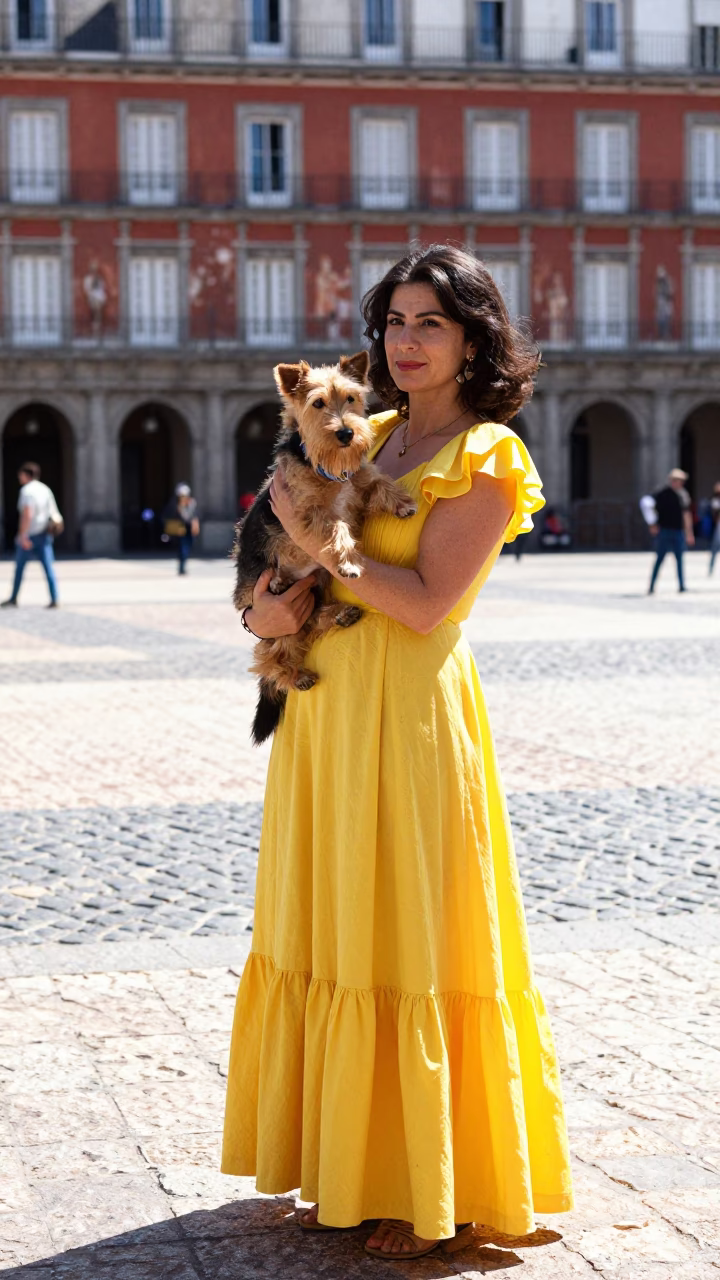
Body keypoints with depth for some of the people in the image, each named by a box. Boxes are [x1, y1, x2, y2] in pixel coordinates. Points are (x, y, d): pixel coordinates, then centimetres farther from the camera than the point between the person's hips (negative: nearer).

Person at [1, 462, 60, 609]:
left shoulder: (27, 491, -12)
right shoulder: (45, 489, 10)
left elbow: (27, 514, -22)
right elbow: (54, 512, 12)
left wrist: (23, 536, -24)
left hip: (29, 535, -6)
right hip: (44, 535, 6)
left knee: (19, 566, 10)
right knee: (49, 567, -1)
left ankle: (13, 599, 21)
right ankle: (54, 600, -10)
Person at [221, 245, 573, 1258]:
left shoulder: (485, 458, -6)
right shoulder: (369, 438, 15)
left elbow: (426, 602, -15)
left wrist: (314, 539, -12)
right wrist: (271, 601, -3)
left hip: (410, 713, -7)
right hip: (325, 704, 7)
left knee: (410, 940, -2)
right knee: (330, 936, 11)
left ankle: (433, 1191, 10)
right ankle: (348, 1171, 22)